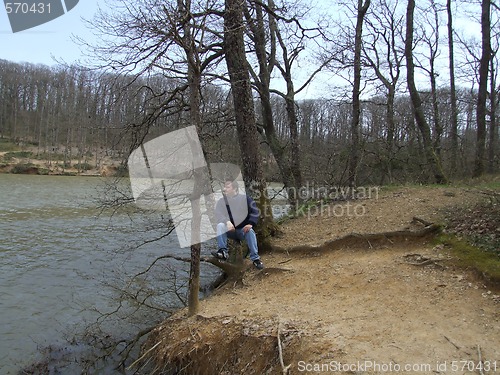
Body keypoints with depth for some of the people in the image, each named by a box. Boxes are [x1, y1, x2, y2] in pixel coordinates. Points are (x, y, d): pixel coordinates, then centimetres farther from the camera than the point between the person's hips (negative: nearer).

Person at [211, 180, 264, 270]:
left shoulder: (245, 198, 1)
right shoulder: (221, 202, 5)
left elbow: (254, 211, -5)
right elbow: (218, 215, -9)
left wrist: (250, 224, -22)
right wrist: (227, 222, -30)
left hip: (243, 230, -1)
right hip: (229, 230, 2)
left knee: (250, 231, -32)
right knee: (220, 225, -27)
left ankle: (255, 258, -30)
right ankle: (223, 252, -34)